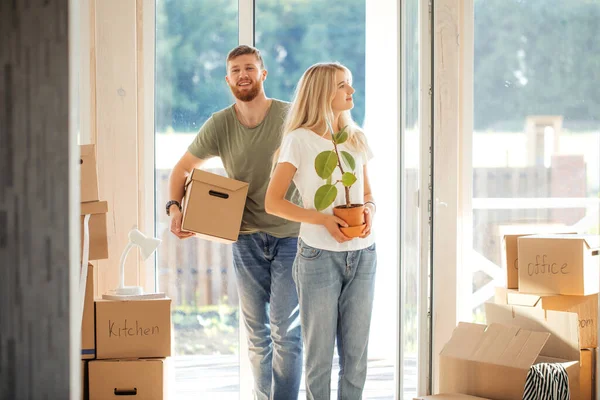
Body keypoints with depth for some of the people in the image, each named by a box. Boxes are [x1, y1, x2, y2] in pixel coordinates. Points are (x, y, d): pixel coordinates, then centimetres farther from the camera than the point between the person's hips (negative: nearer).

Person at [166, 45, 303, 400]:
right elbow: (183, 170, 10)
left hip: (290, 236, -3)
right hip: (247, 238, 3)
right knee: (257, 332, 11)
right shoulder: (220, 125, 0)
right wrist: (175, 207, -7)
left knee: (286, 330, -8)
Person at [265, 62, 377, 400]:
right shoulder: (300, 140, -5)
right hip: (319, 255, -4)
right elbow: (273, 202, -6)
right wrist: (322, 219, -17)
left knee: (356, 352, 6)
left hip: (362, 255, 5)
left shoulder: (357, 140, 11)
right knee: (320, 353, 1)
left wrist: (370, 211, -4)